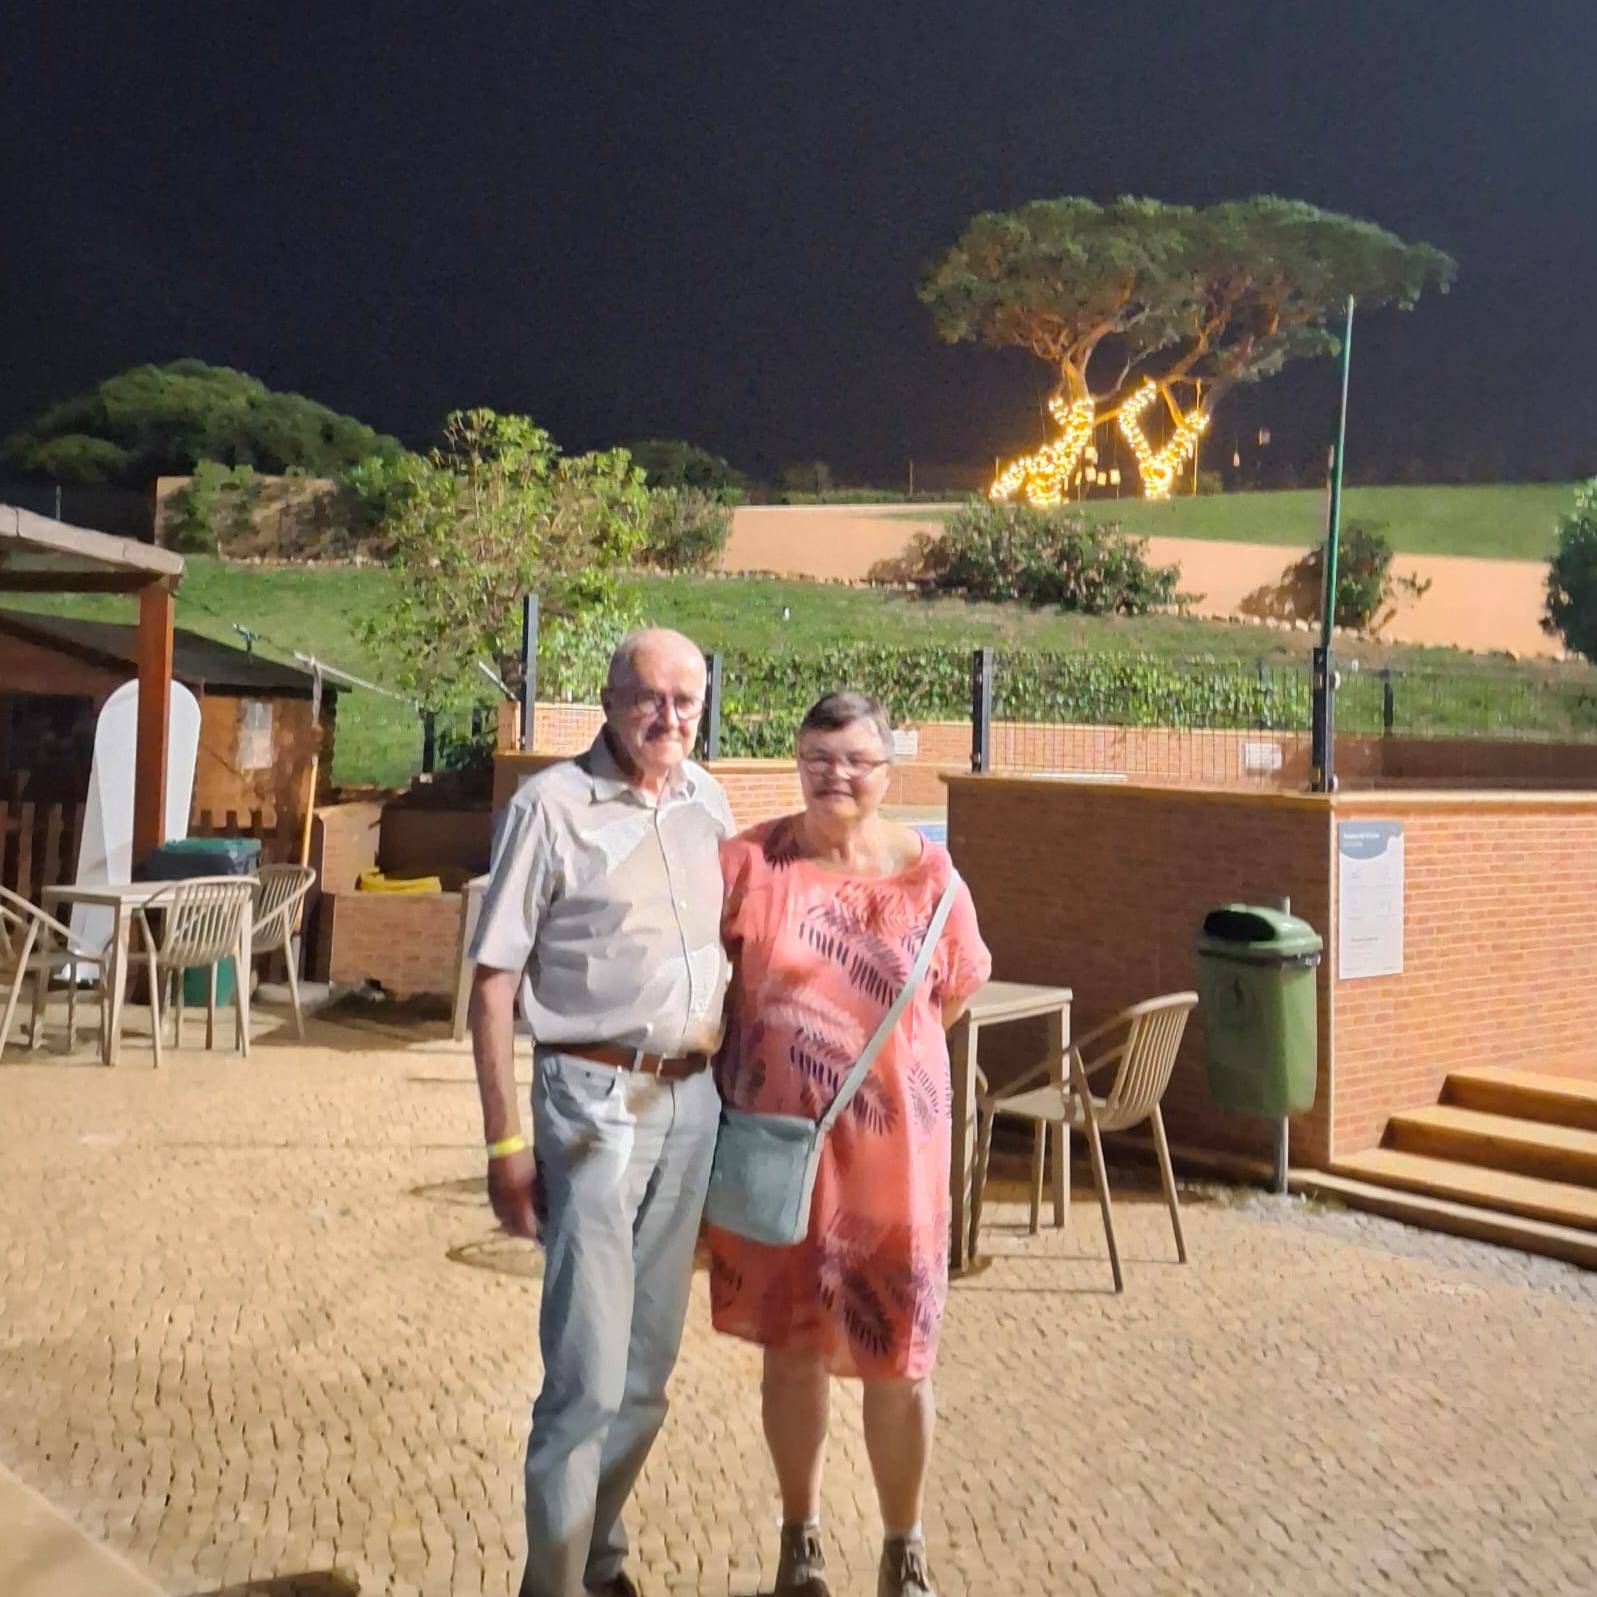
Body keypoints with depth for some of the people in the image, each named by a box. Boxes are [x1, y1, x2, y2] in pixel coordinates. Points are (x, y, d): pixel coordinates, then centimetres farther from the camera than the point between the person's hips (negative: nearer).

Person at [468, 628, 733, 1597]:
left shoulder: (708, 802, 6)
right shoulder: (552, 805, -10)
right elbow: (495, 982, -9)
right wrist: (506, 1141, -12)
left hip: (693, 1100, 6)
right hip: (595, 1099, -6)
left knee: (648, 1363, 15)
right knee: (589, 1372, -3)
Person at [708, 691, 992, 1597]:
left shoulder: (927, 876, -4)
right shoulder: (748, 862, -6)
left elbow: (951, 1001, 9)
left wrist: (872, 1055, 9)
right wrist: (763, 1062, 1)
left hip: (893, 1146, 0)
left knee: (897, 1357, 7)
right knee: (792, 1345, 13)